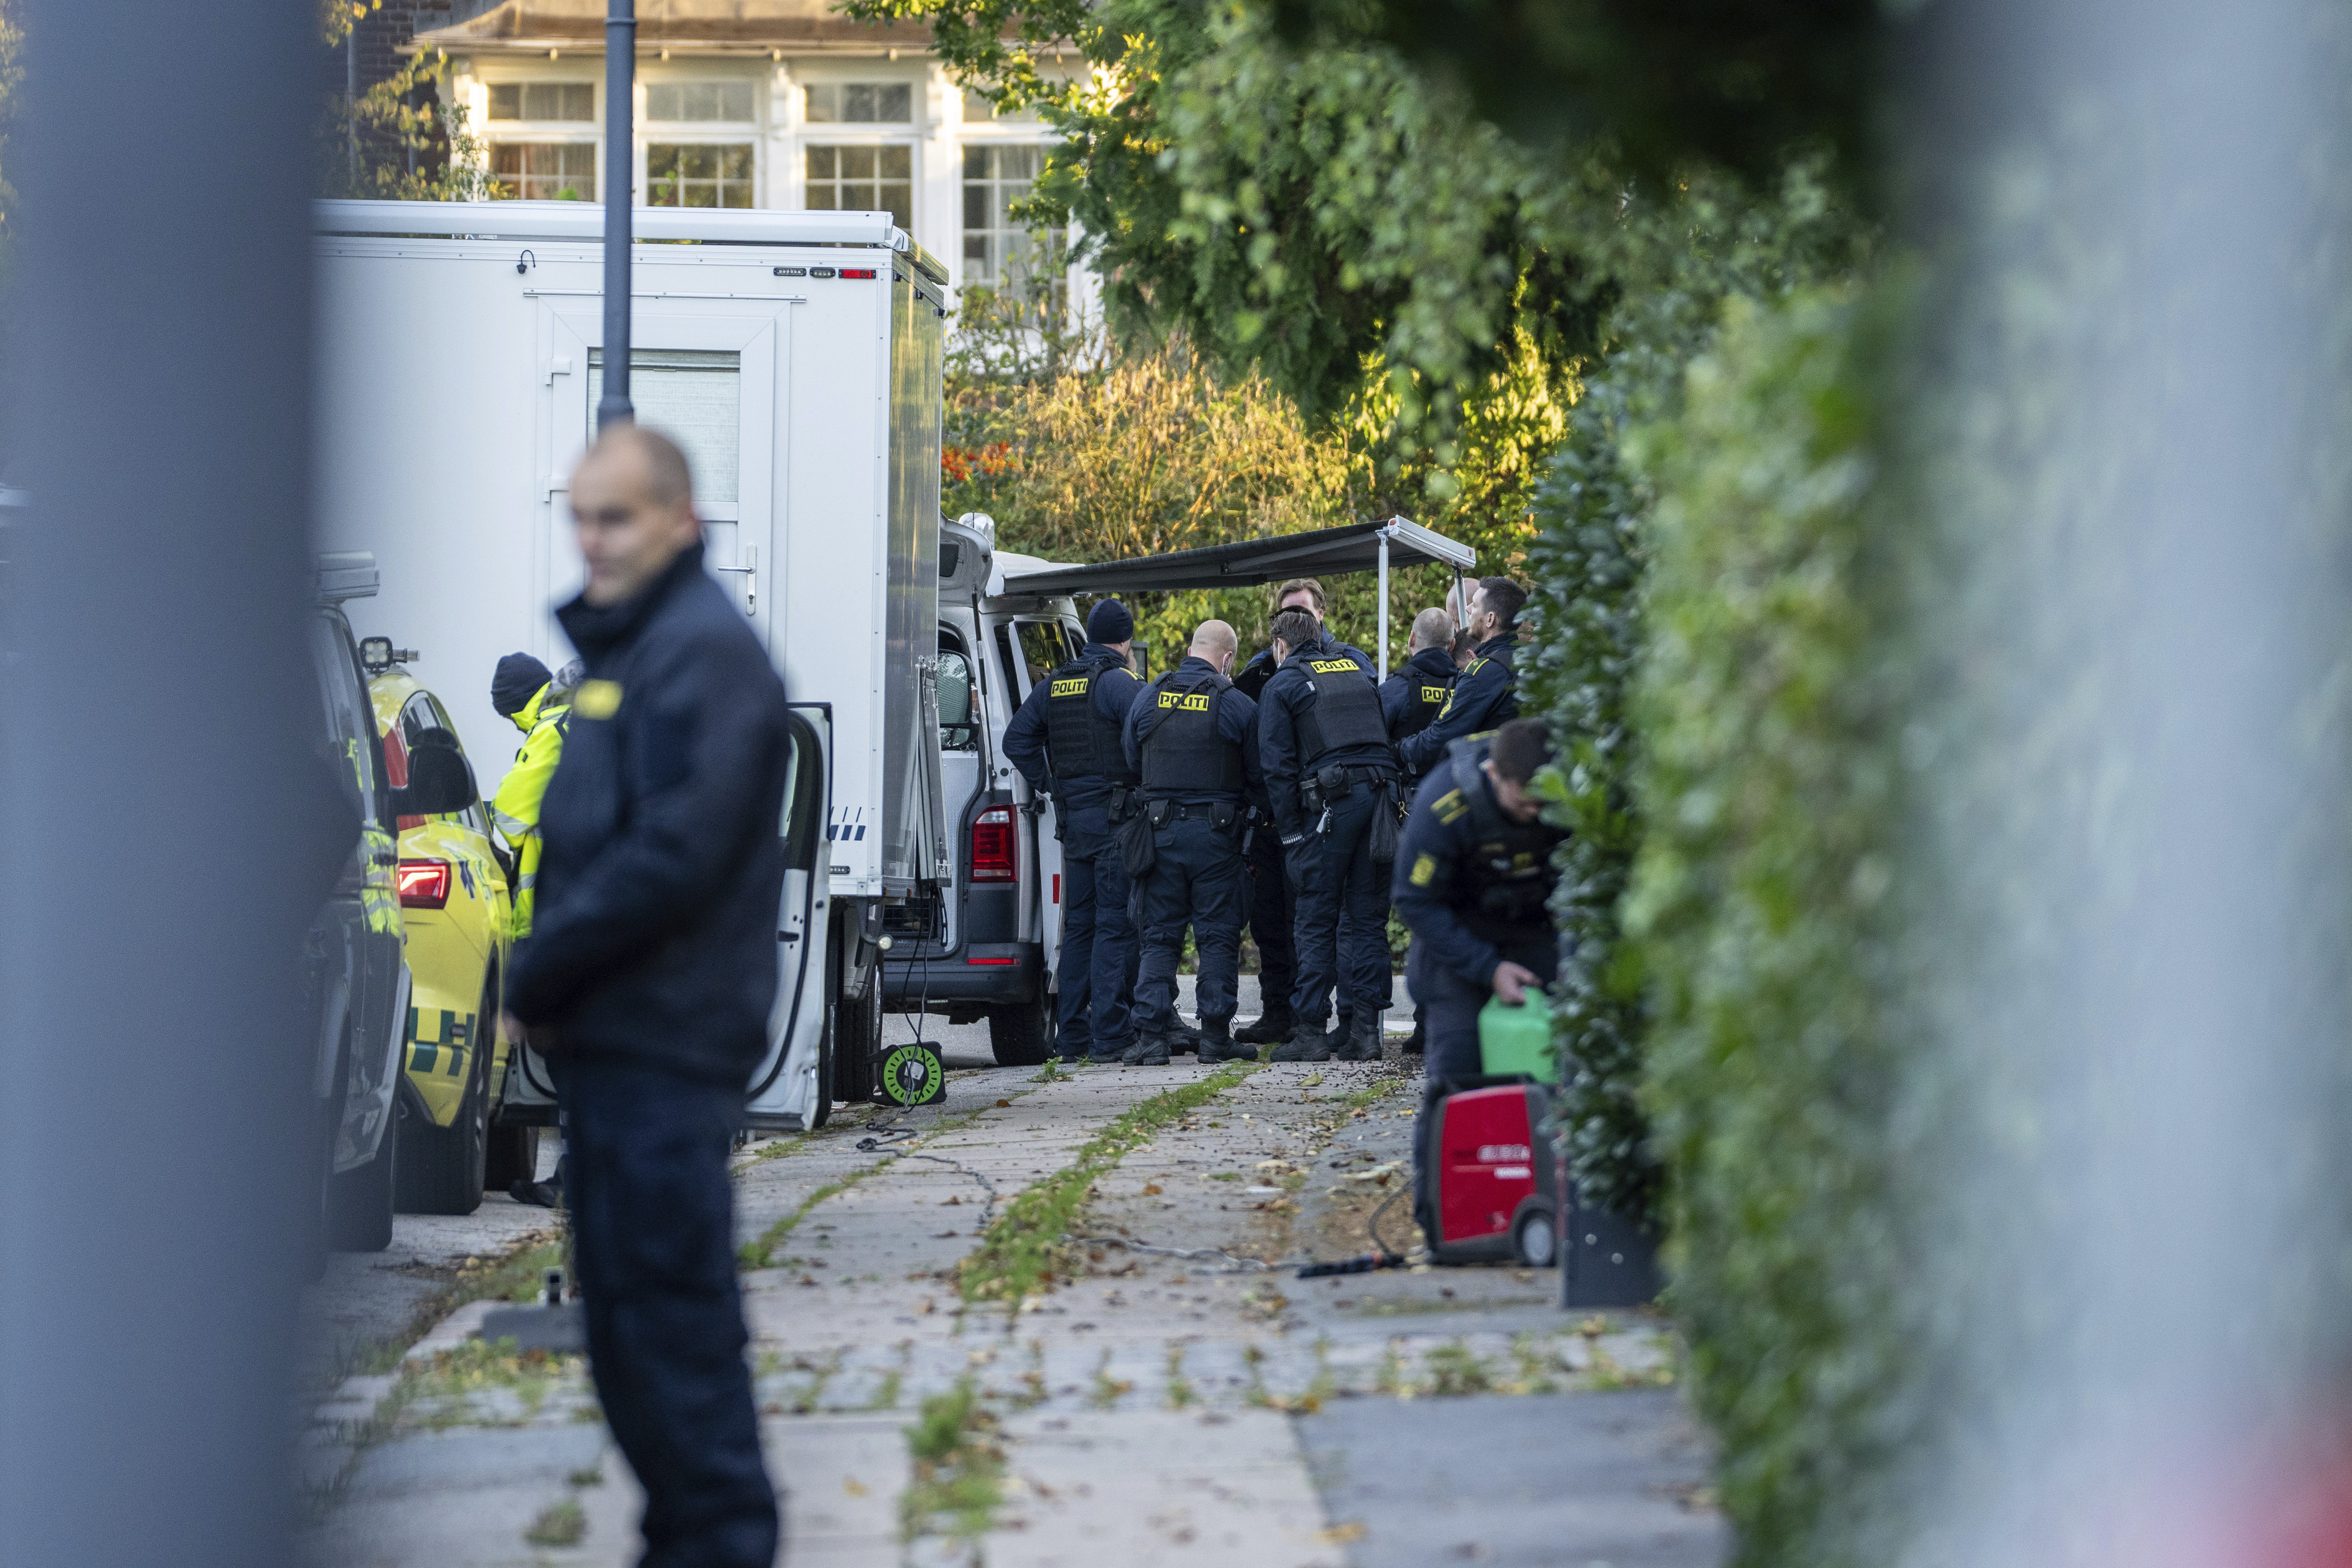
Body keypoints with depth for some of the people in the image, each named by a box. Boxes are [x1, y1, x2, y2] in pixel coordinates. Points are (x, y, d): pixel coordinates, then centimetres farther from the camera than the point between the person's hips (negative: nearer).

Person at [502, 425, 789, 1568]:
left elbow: (674, 854, -21)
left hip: (664, 1042, -10)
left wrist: (539, 975, -13)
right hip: (610, 1036, 10)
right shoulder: (621, 645, 17)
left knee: (666, 1293, -8)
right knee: (624, 1297, 13)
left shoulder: (705, 650, -13)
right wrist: (547, 976, 8)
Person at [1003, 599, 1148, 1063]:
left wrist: (1052, 786, 13)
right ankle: (1110, 1036, -10)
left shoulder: (1052, 686, 12)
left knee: (1079, 925, 13)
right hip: (1115, 817, -7)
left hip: (1072, 818, 7)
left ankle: (1071, 1034, 15)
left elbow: (1017, 741, 14)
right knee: (1115, 926, -6)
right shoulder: (1121, 684, -11)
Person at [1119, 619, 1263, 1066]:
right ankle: (1215, 1036, 1)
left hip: (1160, 829, 2)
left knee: (1159, 937, 6)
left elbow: (1130, 765, 13)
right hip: (1216, 832, -2)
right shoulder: (1238, 707, -5)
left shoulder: (1148, 701, 4)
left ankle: (1151, 1034, -2)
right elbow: (1259, 777, 3)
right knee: (1218, 937, 4)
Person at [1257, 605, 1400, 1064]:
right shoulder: (1357, 665, 18)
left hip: (1330, 802, -5)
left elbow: (1277, 766, -2)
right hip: (1380, 793, 5)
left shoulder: (1283, 684, 4)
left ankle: (1310, 1032, -3)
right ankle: (1365, 1029, 4)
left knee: (1316, 922, -1)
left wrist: (1290, 832, -1)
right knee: (1367, 919, 8)